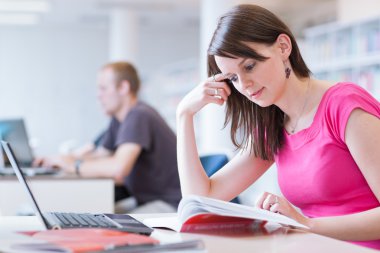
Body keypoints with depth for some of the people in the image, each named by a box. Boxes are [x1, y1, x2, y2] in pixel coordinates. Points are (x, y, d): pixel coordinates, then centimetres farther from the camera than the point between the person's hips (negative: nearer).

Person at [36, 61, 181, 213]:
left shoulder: (138, 116, -21)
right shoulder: (118, 120, 11)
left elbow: (118, 168, -33)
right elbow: (99, 157, 19)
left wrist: (74, 166, -19)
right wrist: (59, 161, 2)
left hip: (170, 205, -10)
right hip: (149, 201, 10)